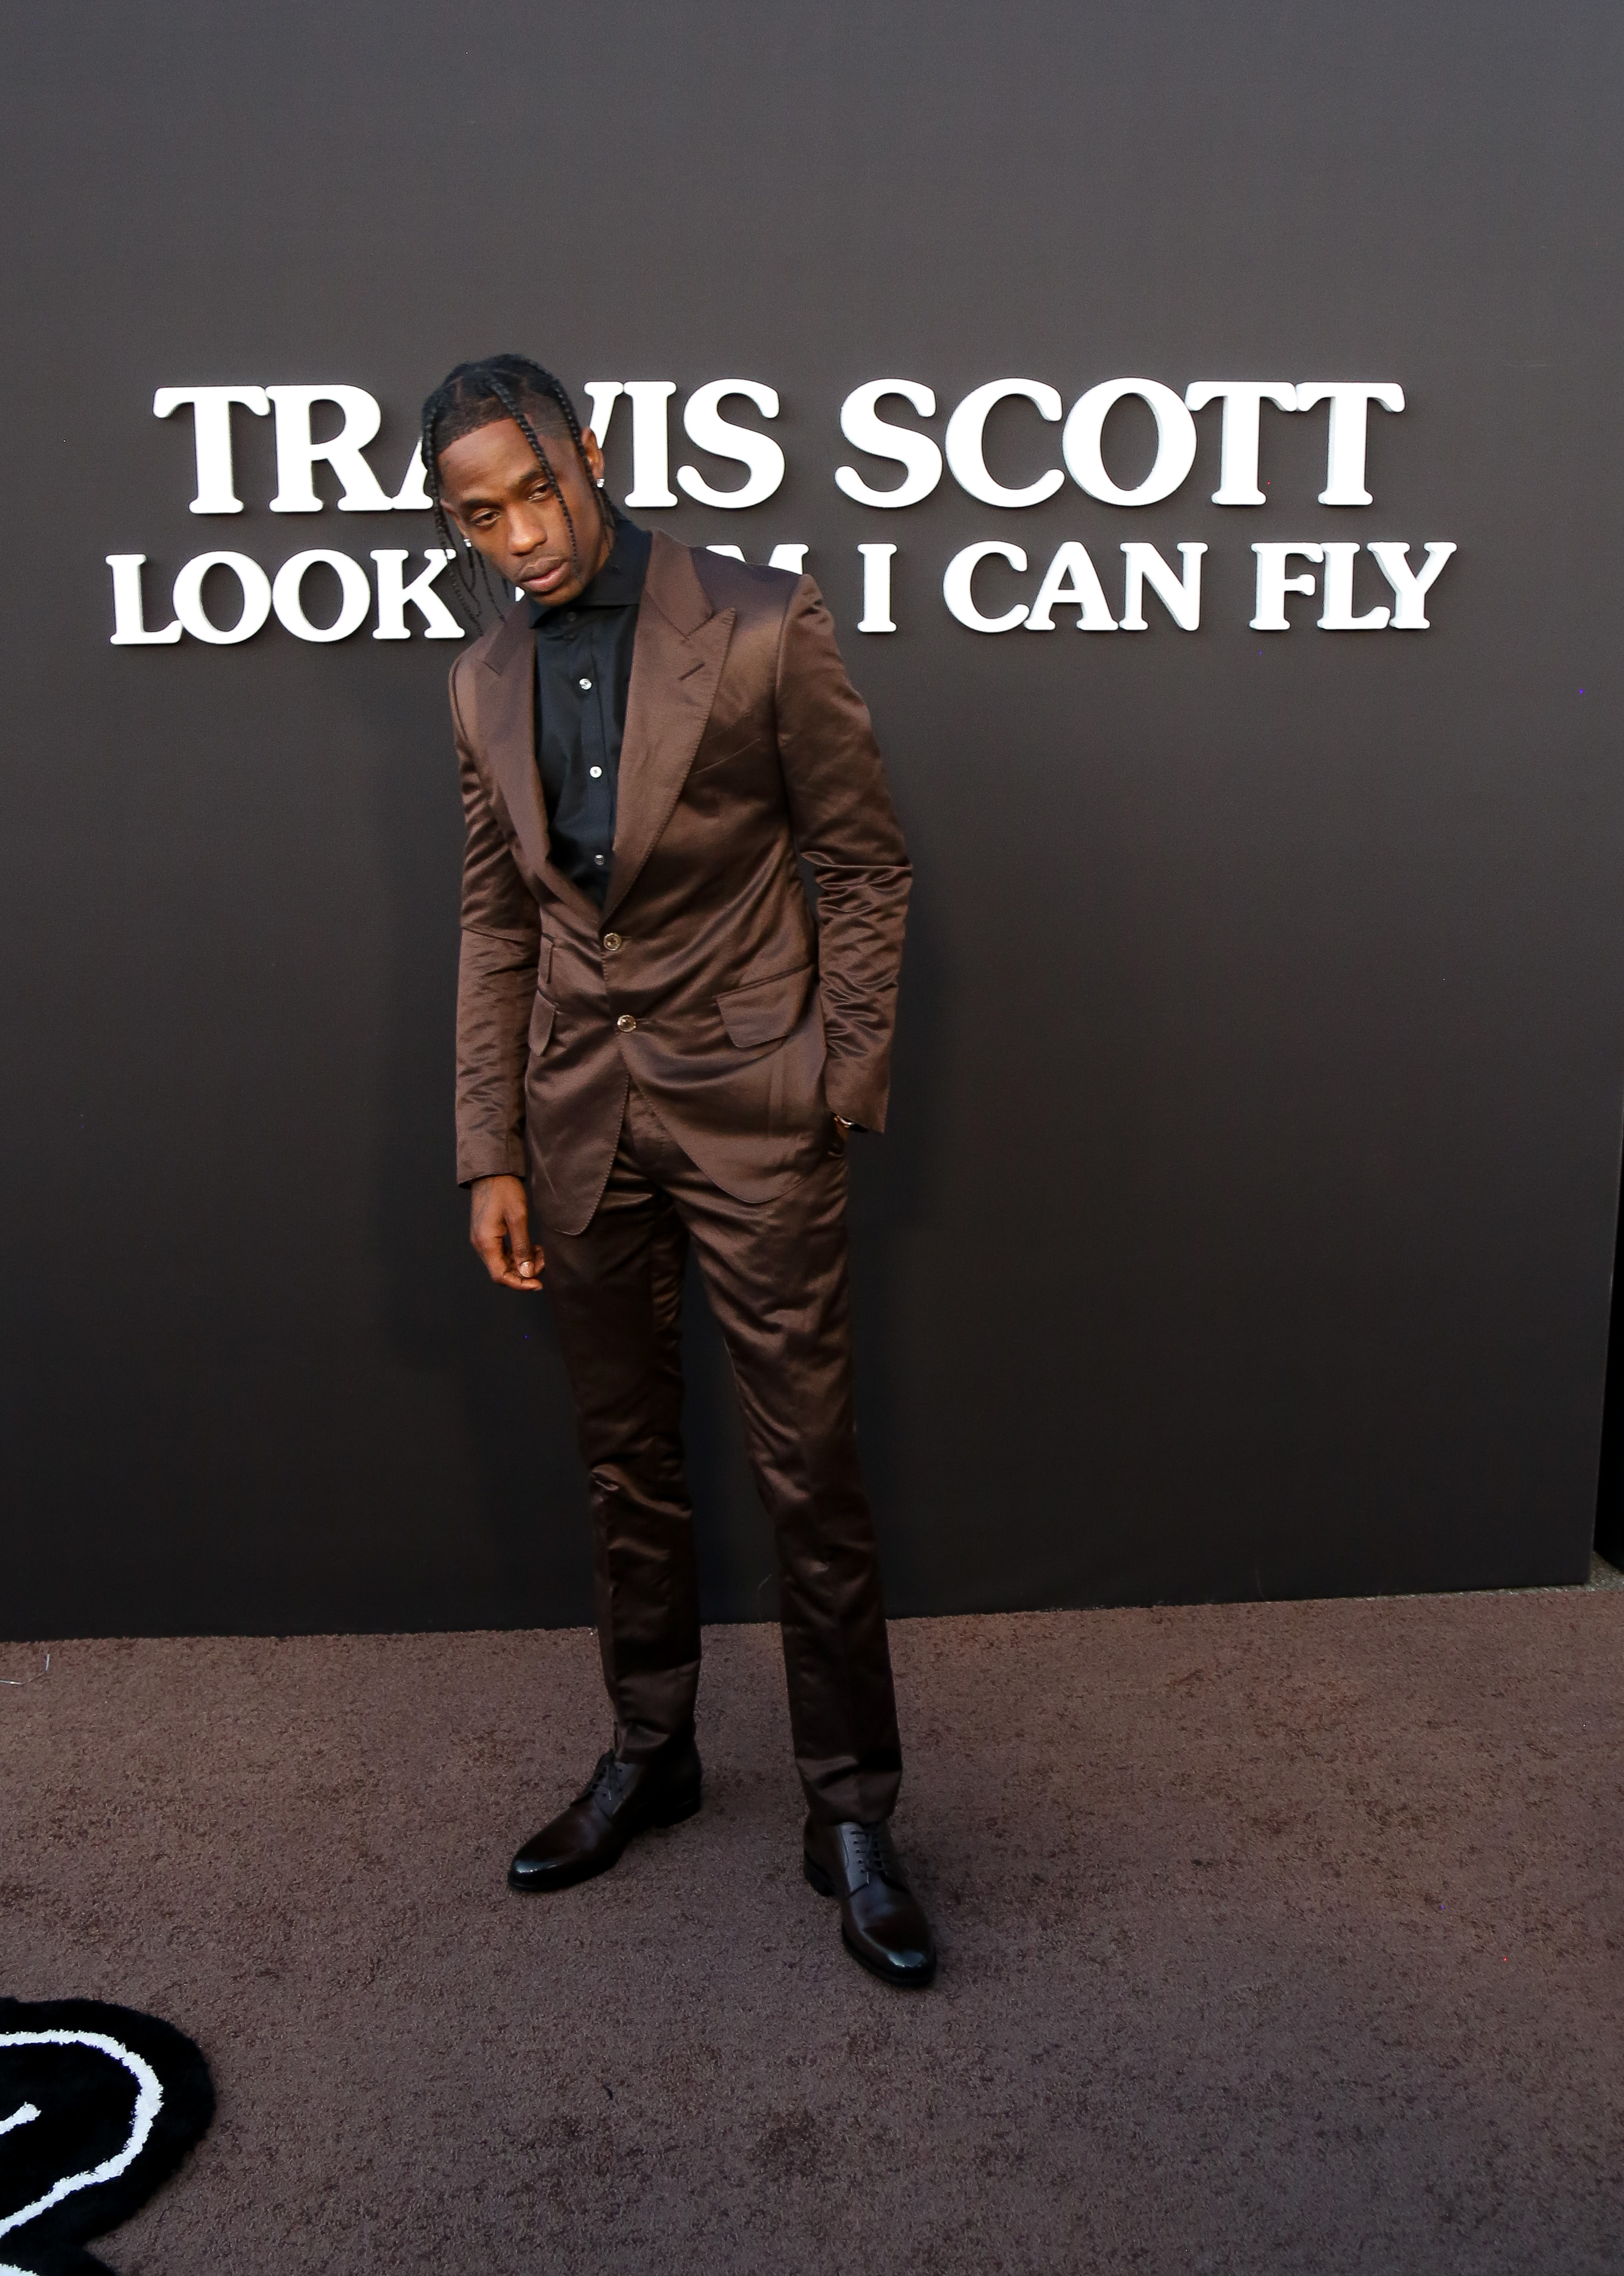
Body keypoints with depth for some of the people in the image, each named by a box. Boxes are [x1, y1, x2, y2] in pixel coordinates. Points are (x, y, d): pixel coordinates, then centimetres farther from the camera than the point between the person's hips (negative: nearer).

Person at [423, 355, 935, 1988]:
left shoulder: (762, 627, -9)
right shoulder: (484, 686, 6)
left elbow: (862, 862, -4)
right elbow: (495, 929, 9)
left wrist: (847, 1081, -8)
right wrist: (491, 1153, 5)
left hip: (749, 1102, -4)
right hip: (582, 1115, 5)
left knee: (808, 1473, 1)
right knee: (624, 1462, 16)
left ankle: (851, 1817, 18)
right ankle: (649, 1754, 35)